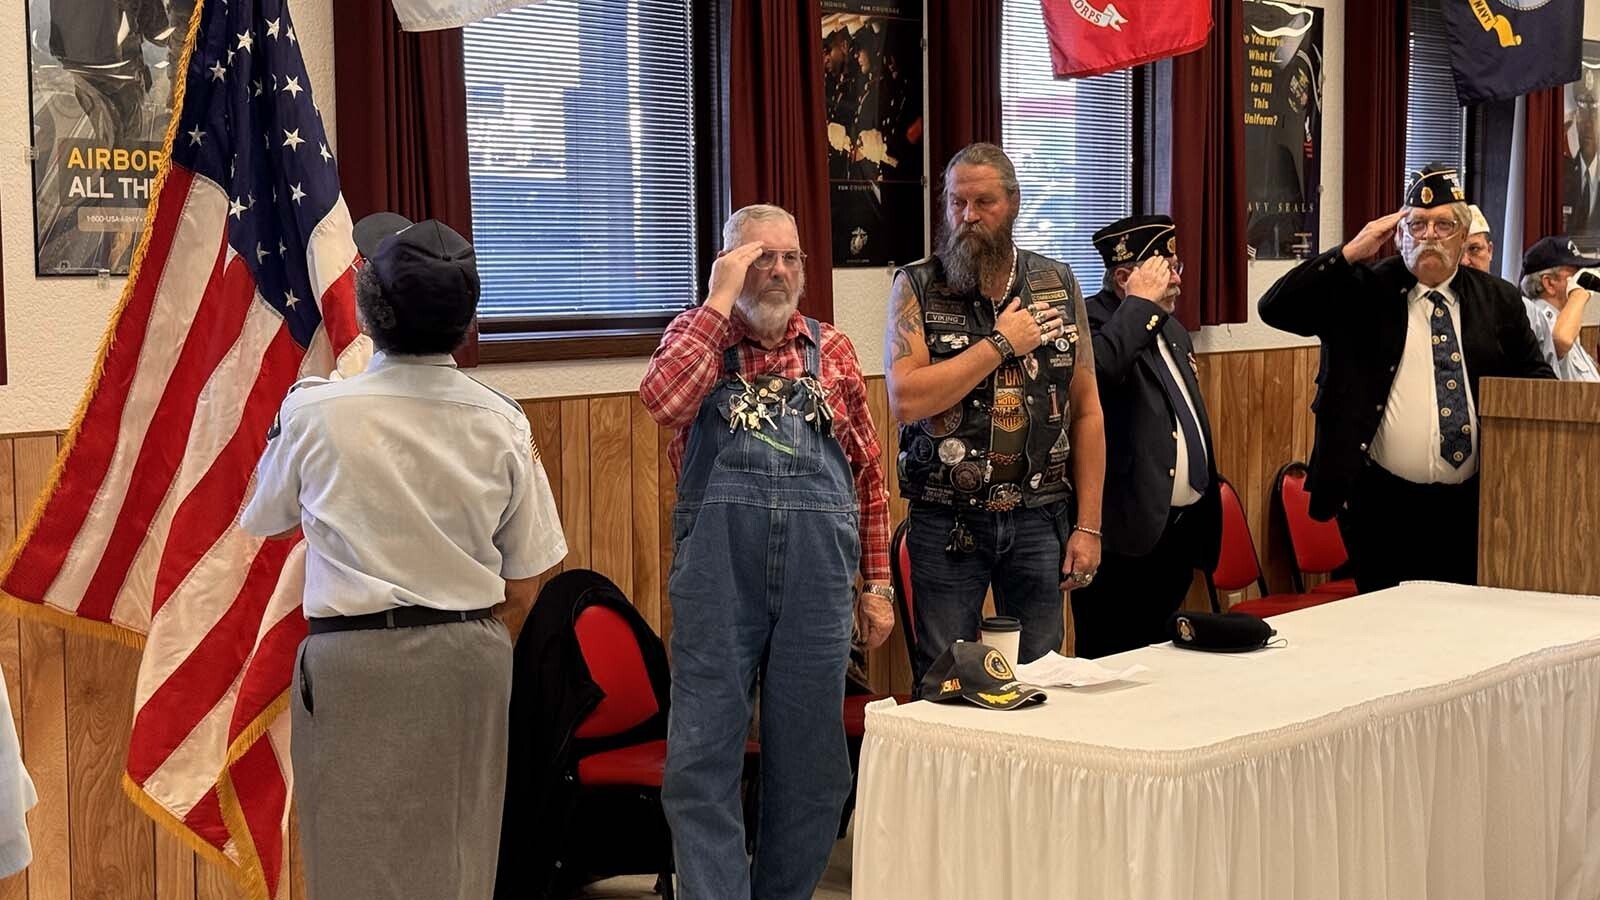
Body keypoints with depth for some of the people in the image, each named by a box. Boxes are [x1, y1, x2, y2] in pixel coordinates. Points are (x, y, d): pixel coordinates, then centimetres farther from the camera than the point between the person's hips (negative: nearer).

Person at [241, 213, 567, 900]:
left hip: (357, 662, -3)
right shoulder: (501, 423, -2)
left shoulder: (315, 412, -10)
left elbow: (264, 520, 10)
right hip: (472, 657, 3)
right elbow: (521, 588, 3)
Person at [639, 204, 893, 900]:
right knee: (703, 759, -1)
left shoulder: (832, 350, 12)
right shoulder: (696, 335, 7)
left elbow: (868, 472, 13)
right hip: (716, 567, -2)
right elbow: (662, 401, -17)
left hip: (818, 571, 2)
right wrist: (720, 300, -10)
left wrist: (877, 583, 10)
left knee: (810, 762, 8)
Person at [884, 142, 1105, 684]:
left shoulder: (1058, 286, 6)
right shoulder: (917, 287, -1)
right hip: (946, 520, -2)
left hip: (1038, 519, 2)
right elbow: (905, 400, -15)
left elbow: (1086, 411, 6)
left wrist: (1089, 525, 1)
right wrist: (1000, 344, -13)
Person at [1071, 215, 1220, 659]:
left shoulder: (1173, 330, 19)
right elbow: (1098, 369, -35)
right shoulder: (1094, 322, -10)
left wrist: (1203, 517, 25)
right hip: (1128, 532, -9)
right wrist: (1141, 303, -21)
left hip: (1179, 530, 9)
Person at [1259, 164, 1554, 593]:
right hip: (1383, 507, -2)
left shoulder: (1498, 300, 10)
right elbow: (1275, 308, -7)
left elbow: (1535, 380, 17)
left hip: (1470, 507, 2)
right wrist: (1349, 253, -10)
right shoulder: (1362, 291, 2)